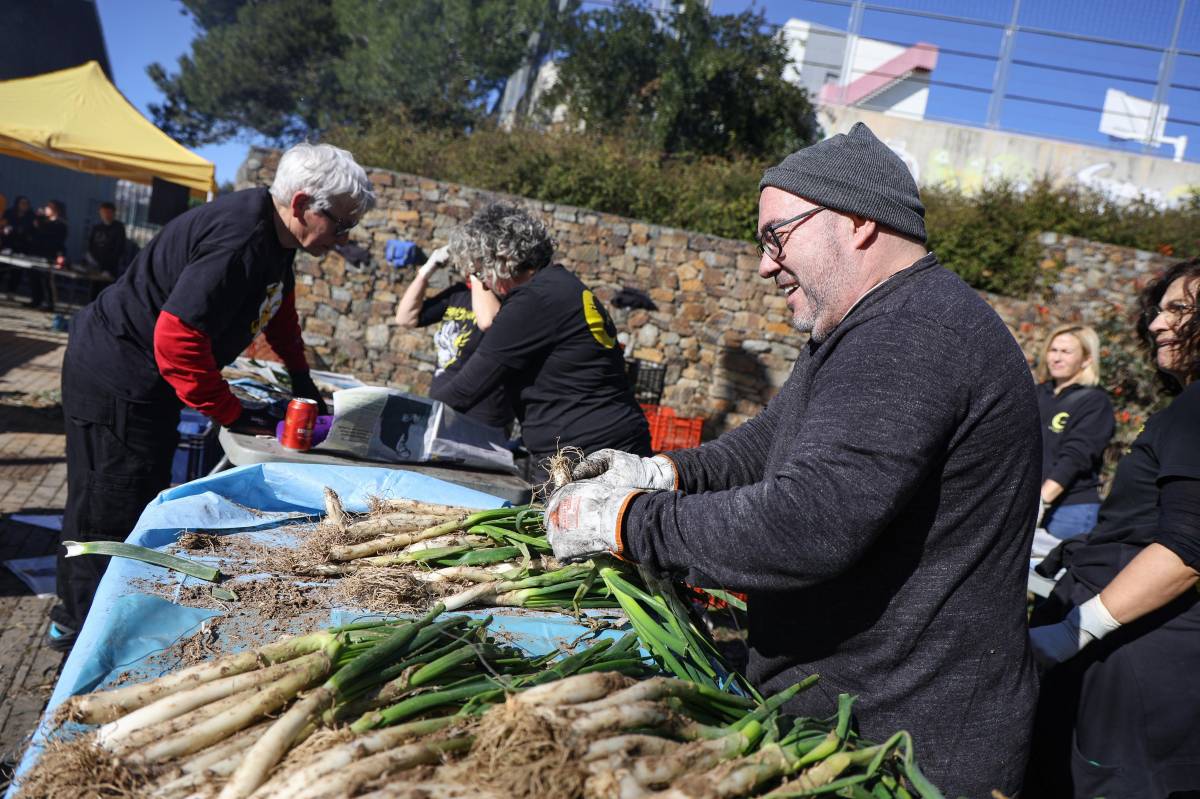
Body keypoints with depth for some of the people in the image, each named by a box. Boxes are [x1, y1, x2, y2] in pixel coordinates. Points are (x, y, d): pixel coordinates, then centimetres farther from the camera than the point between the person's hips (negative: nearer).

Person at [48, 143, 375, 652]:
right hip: (115, 377, -10)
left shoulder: (273, 232, 1)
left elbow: (279, 304, 19)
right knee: (109, 511, 3)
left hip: (150, 379, 10)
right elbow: (177, 339, -32)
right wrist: (230, 414, -24)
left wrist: (301, 376, 15)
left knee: (145, 498, 19)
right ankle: (79, 626, 21)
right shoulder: (239, 242, -31)